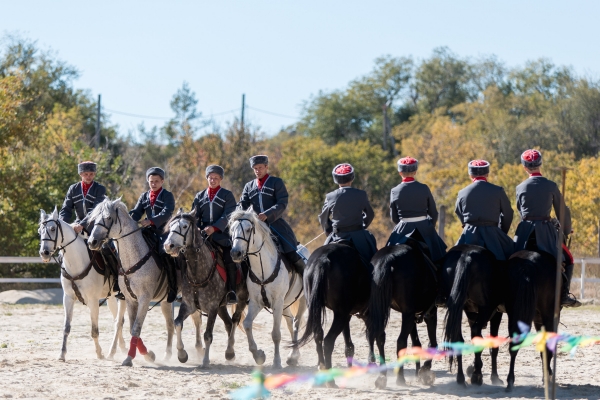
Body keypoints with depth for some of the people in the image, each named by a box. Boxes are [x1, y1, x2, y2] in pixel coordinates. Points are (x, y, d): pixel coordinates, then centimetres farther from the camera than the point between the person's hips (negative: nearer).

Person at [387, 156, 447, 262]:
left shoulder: (394, 191, -3)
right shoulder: (424, 188, -4)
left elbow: (394, 218, 5)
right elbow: (433, 213, 3)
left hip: (403, 230, 0)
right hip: (425, 228, 0)